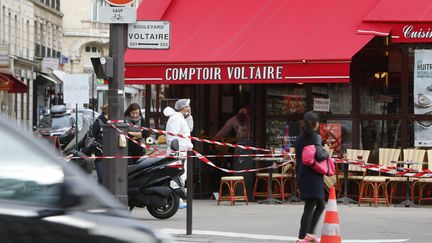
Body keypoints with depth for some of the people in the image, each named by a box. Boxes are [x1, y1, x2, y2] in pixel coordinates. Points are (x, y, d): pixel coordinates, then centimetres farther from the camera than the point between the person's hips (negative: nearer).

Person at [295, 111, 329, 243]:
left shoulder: (299, 139, 13)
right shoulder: (316, 137, -8)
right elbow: (319, 155, -21)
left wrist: (299, 177, 21)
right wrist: (326, 153, 1)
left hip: (302, 175, 8)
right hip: (313, 176, -8)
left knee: (320, 205, 19)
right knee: (309, 207, -6)